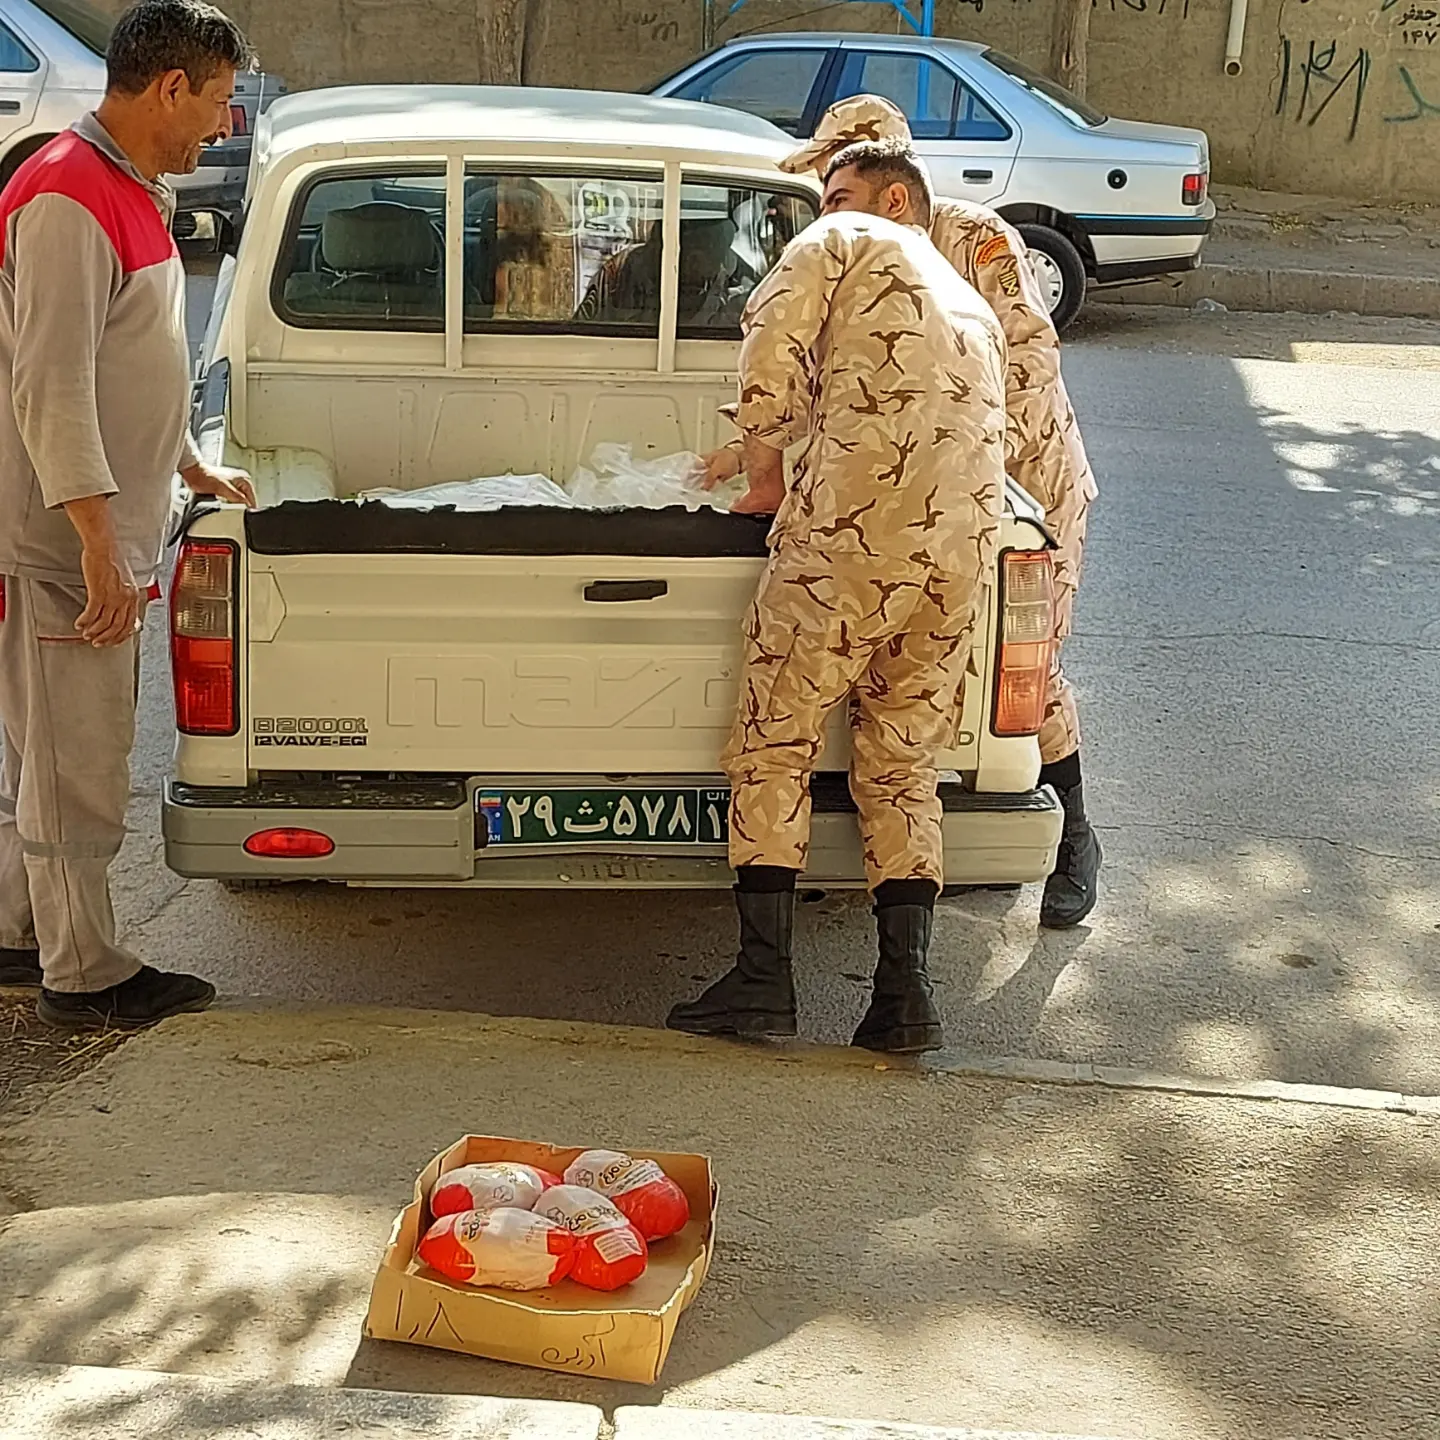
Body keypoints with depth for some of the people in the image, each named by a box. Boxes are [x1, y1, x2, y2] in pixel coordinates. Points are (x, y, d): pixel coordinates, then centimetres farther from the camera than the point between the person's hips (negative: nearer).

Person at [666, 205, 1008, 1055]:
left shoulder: (842, 242, 11)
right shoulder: (975, 310, 32)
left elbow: (772, 363, -5)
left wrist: (766, 476, 9)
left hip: (855, 530, -6)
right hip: (967, 546, 7)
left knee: (776, 741, 2)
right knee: (904, 768, 12)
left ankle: (764, 978, 0)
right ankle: (907, 991, 3)